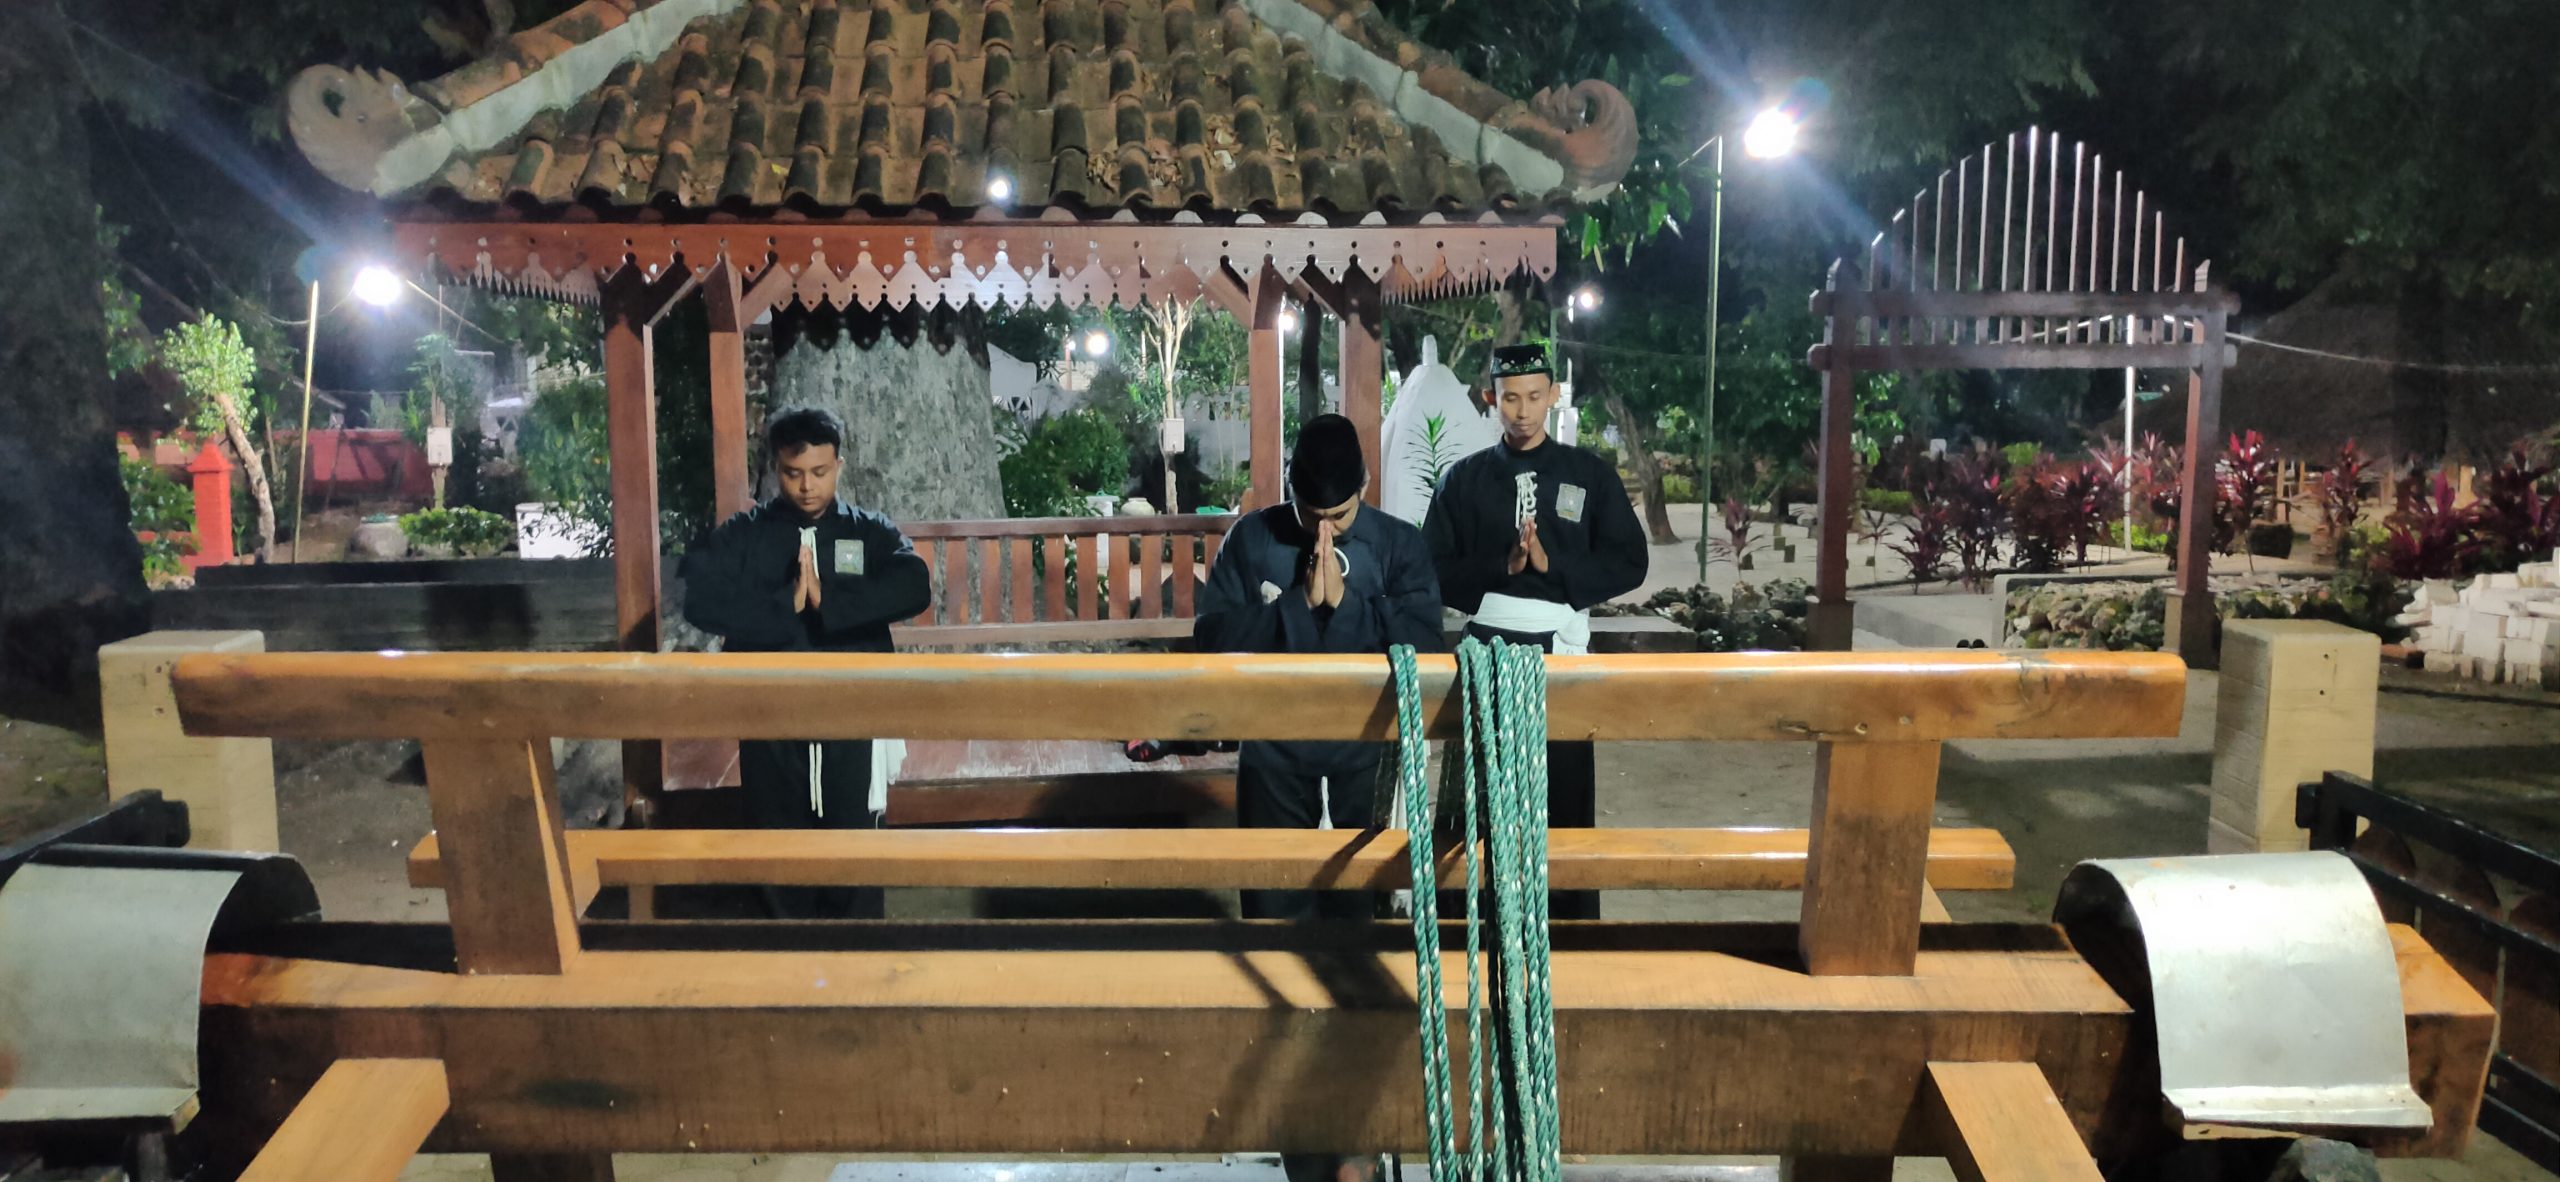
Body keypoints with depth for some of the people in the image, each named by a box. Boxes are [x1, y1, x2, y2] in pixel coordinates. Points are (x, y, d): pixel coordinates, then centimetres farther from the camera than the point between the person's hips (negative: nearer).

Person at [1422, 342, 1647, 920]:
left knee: (1567, 790, 1)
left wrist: (1552, 564, -12)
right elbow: (1436, 570, 2)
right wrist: (1501, 567, -14)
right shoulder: (1463, 478, 7)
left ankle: (1575, 913, 10)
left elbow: (1628, 564, 1)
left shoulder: (1591, 474, 6)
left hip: (1561, 649, -1)